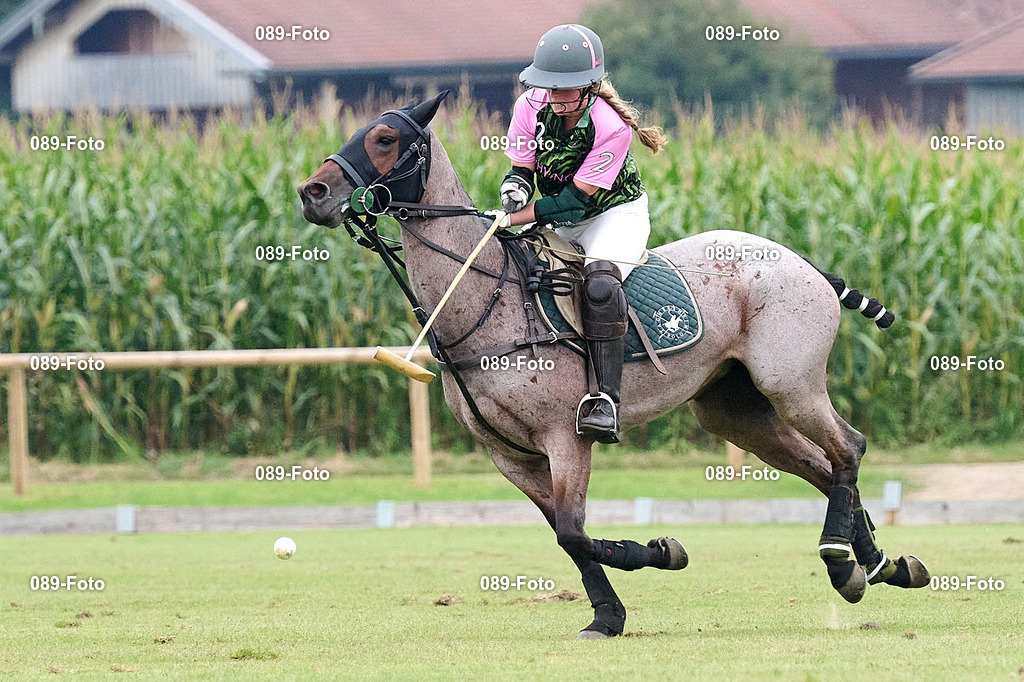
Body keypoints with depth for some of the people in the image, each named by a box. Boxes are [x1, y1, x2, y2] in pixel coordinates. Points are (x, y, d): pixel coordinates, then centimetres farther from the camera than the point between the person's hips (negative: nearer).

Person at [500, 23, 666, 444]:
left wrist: (520, 216, -36)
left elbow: (577, 198, -26)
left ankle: (606, 398, -40)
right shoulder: (531, 107, -13)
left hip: (616, 211, -6)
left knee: (600, 280, -35)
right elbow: (520, 169, -6)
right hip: (557, 218, 7)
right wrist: (515, 188, -31)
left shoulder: (611, 126, -27)